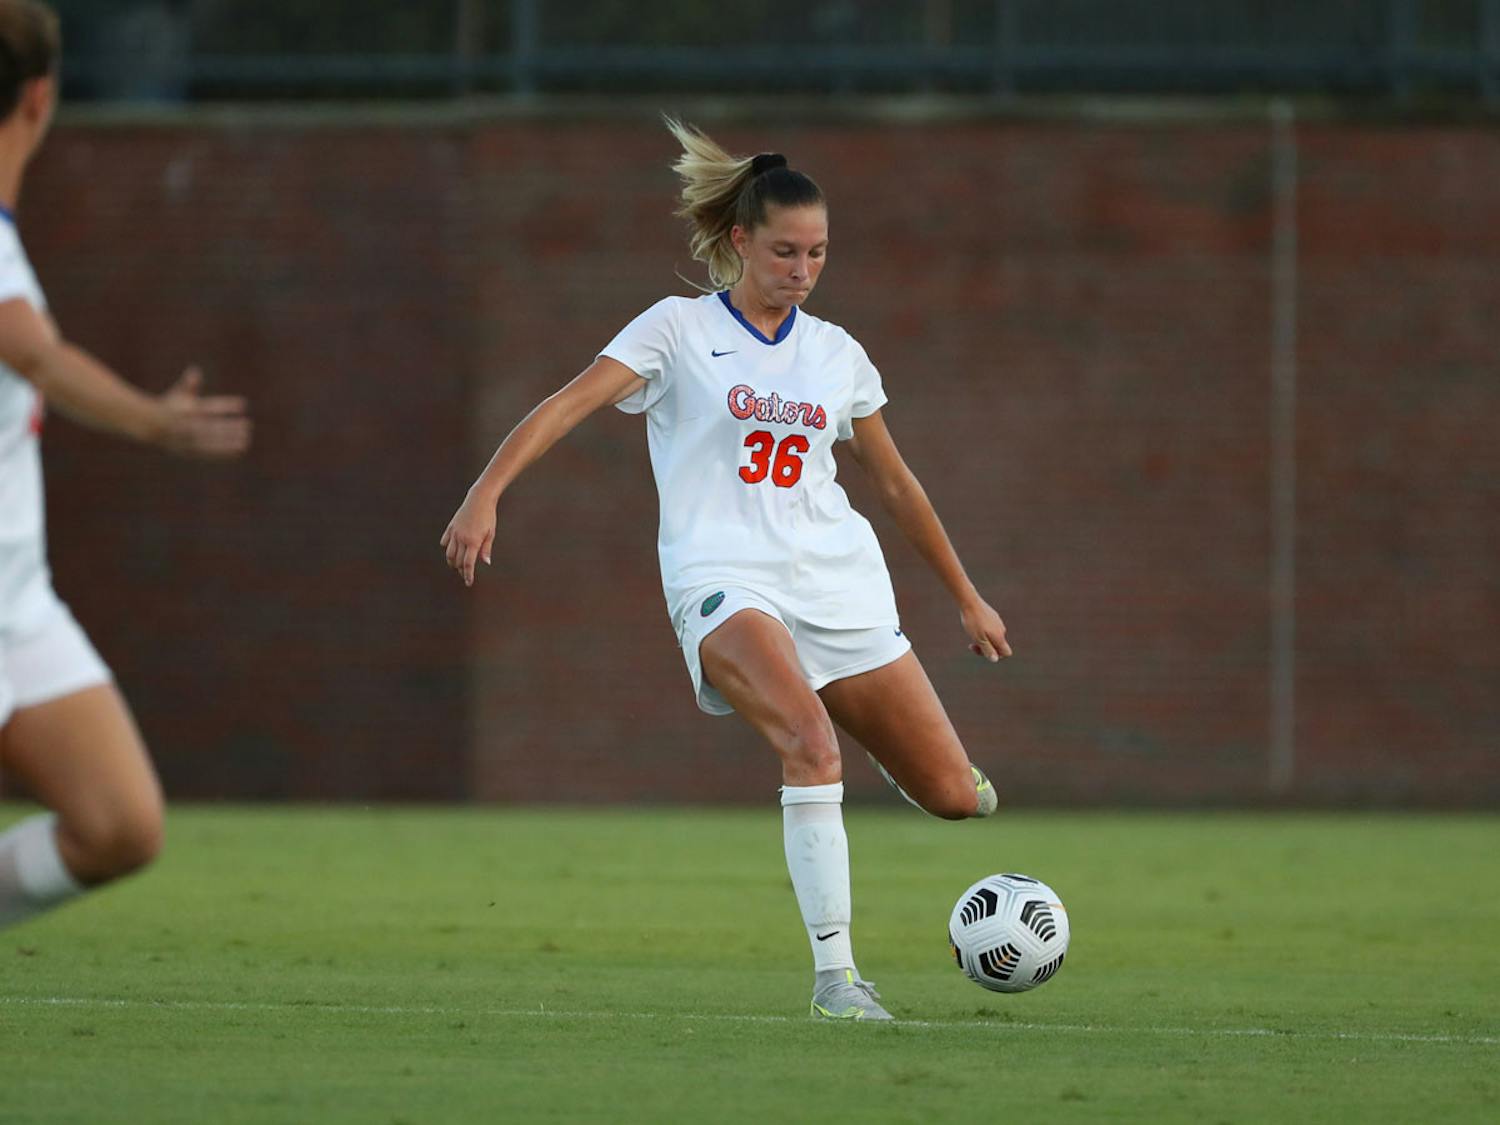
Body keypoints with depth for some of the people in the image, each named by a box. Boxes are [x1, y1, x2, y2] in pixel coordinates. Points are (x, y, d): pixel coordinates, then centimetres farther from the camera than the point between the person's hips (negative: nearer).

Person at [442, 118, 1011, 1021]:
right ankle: (834, 972, -30)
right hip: (726, 581, -4)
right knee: (809, 736, -33)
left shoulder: (837, 354, 14)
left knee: (957, 797, -1)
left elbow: (894, 480, 24)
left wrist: (968, 598, 27)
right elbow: (570, 404, -10)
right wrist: (487, 493, -25)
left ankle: (900, 752, 37)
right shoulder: (680, 328, 2)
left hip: (839, 581, 4)